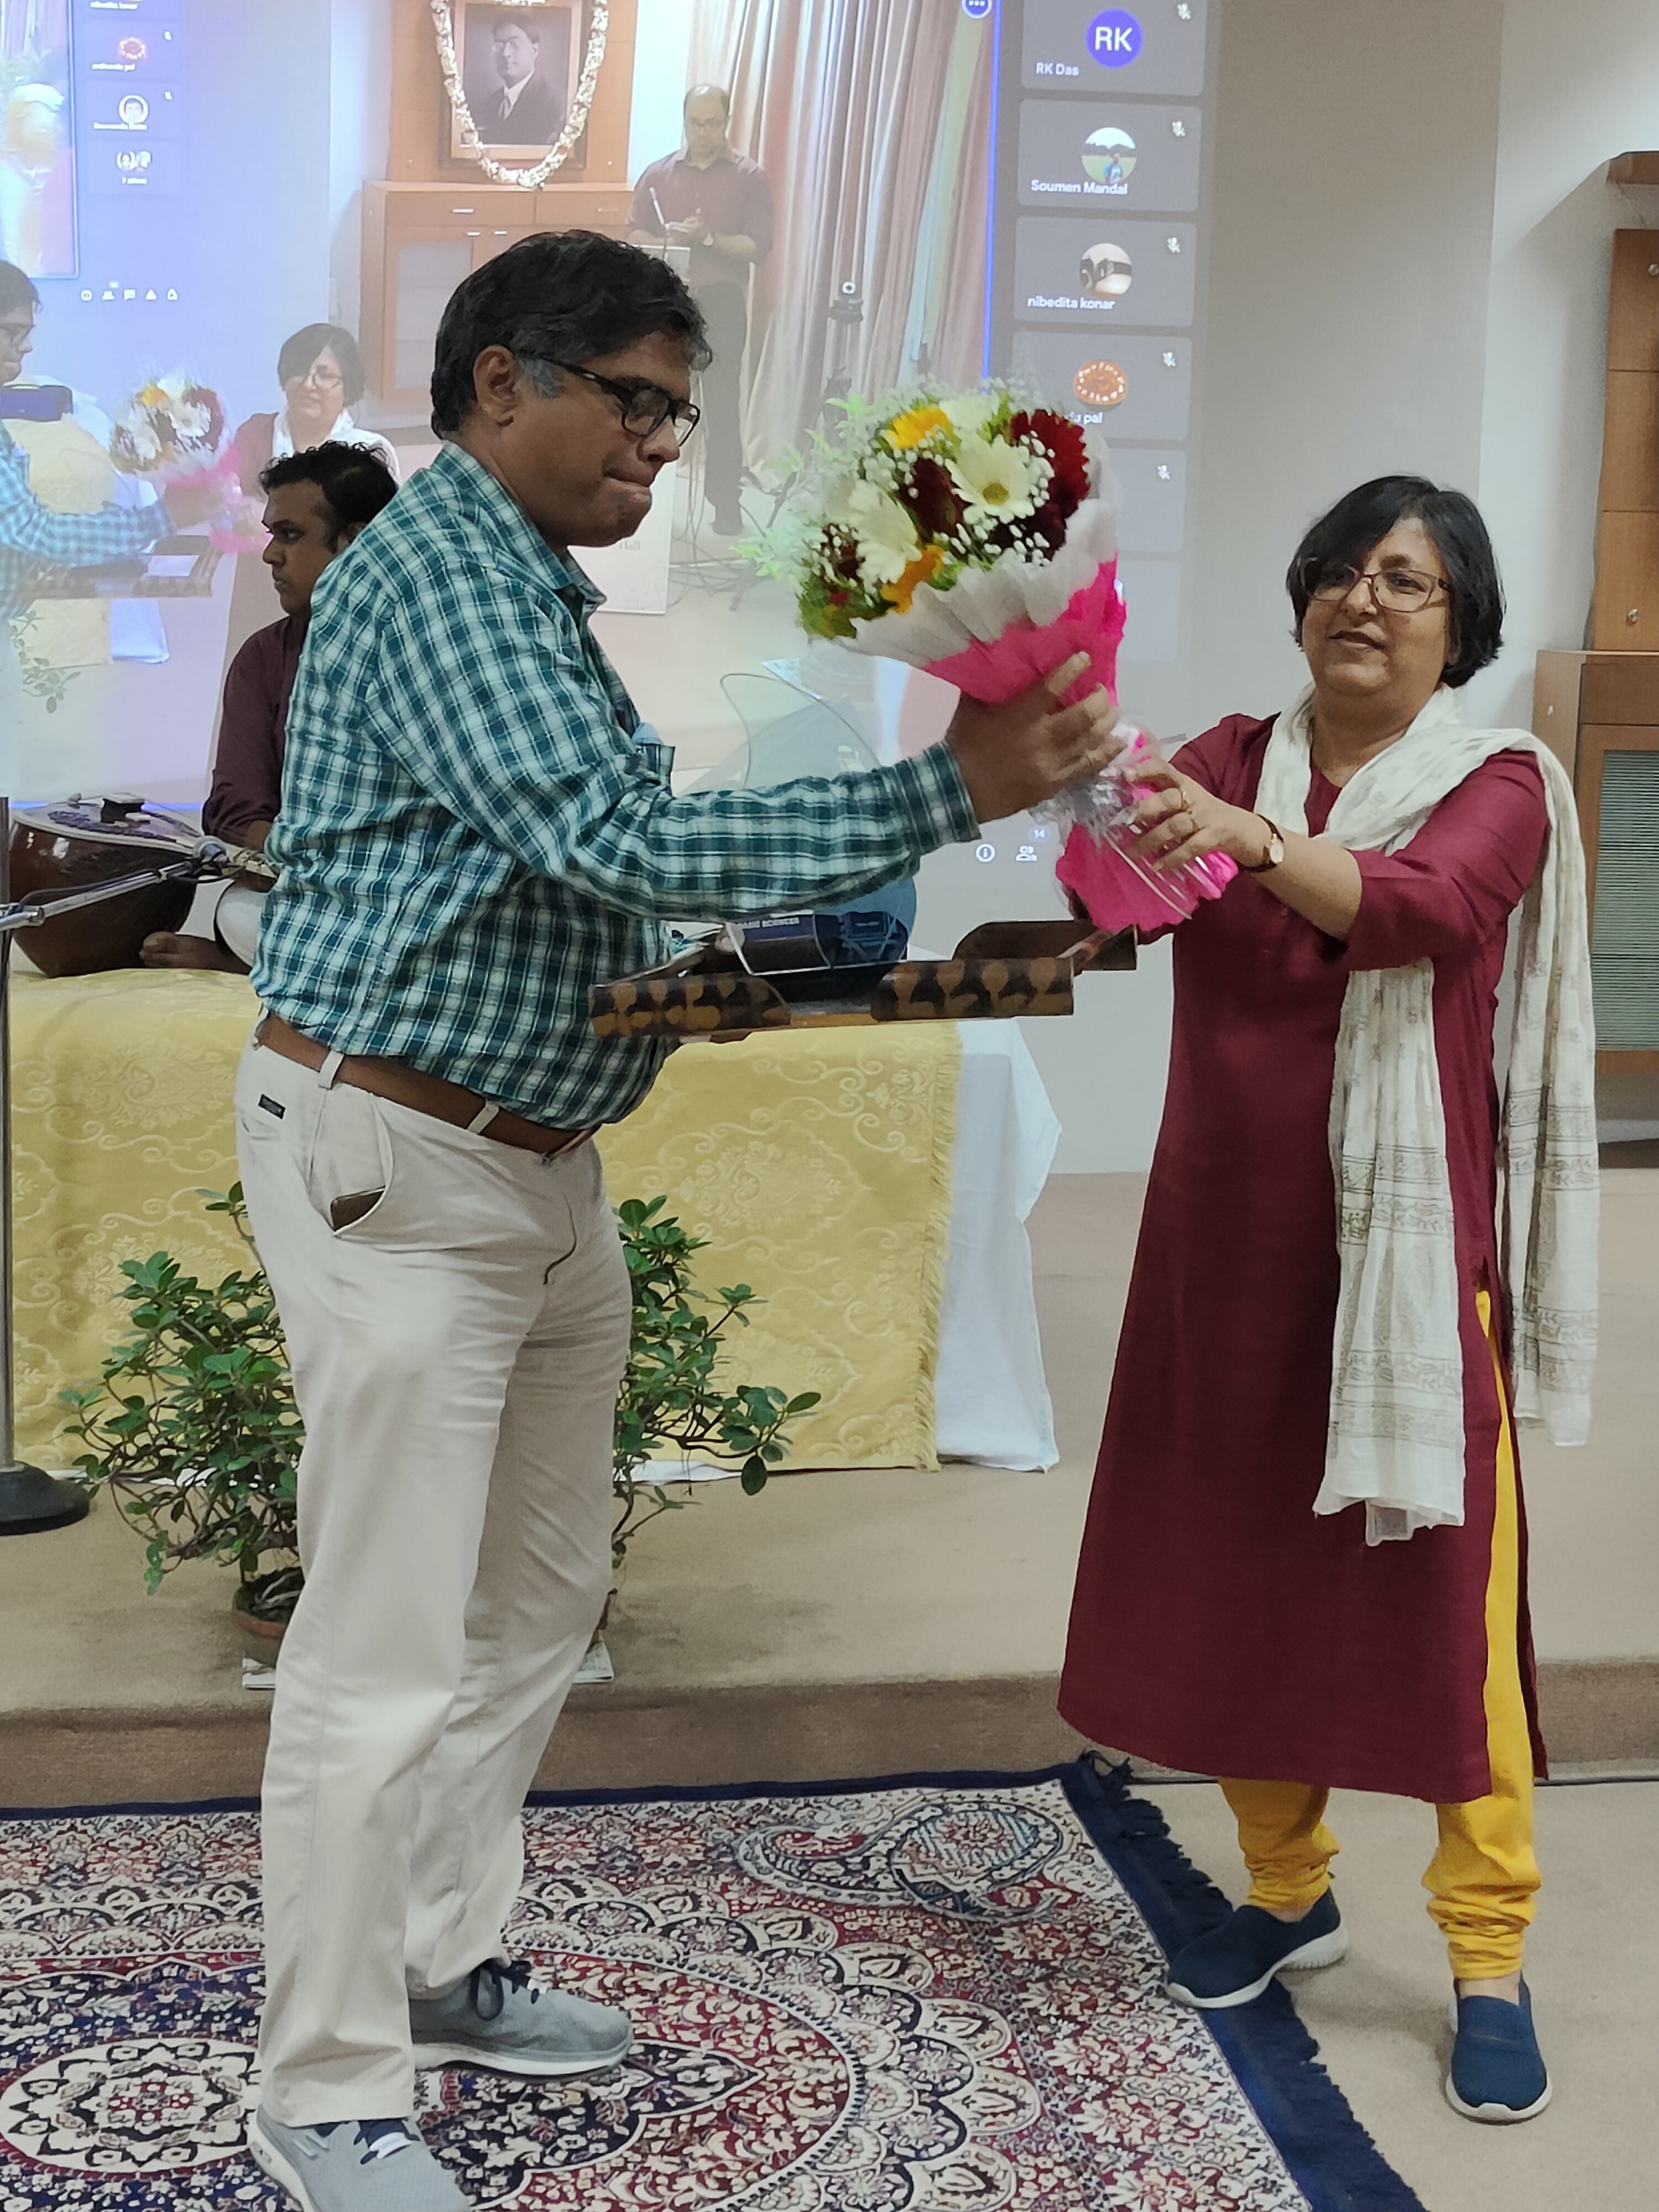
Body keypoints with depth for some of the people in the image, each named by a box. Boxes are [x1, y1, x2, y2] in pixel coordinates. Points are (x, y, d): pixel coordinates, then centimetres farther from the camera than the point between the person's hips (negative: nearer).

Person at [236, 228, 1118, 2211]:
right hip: (395, 1168, -10)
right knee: (388, 1652, -4)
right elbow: (619, 844, -27)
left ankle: (441, 1966, 33)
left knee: (536, 1597, 17)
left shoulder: (529, 591, 16)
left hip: (535, 1161, 10)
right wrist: (954, 789, -26)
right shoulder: (438, 576, -17)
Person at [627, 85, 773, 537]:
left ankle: (726, 500, 0)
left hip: (720, 301, -2)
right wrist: (665, 244, -14)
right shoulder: (659, 173, 8)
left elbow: (759, 246, -5)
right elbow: (634, 236, 7)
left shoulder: (749, 177, 1)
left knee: (722, 401, -4)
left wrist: (707, 238, -18)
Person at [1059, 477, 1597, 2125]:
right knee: (1230, 1567, 11)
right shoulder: (1229, 761, 7)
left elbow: (1417, 907, -23)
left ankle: (1490, 1964, 11)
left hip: (1406, 1236, -3)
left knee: (1437, 1587, -2)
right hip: (1224, 1238, 4)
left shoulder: (1497, 784, -2)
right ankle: (1288, 1891, 30)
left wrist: (1251, 839, -40)